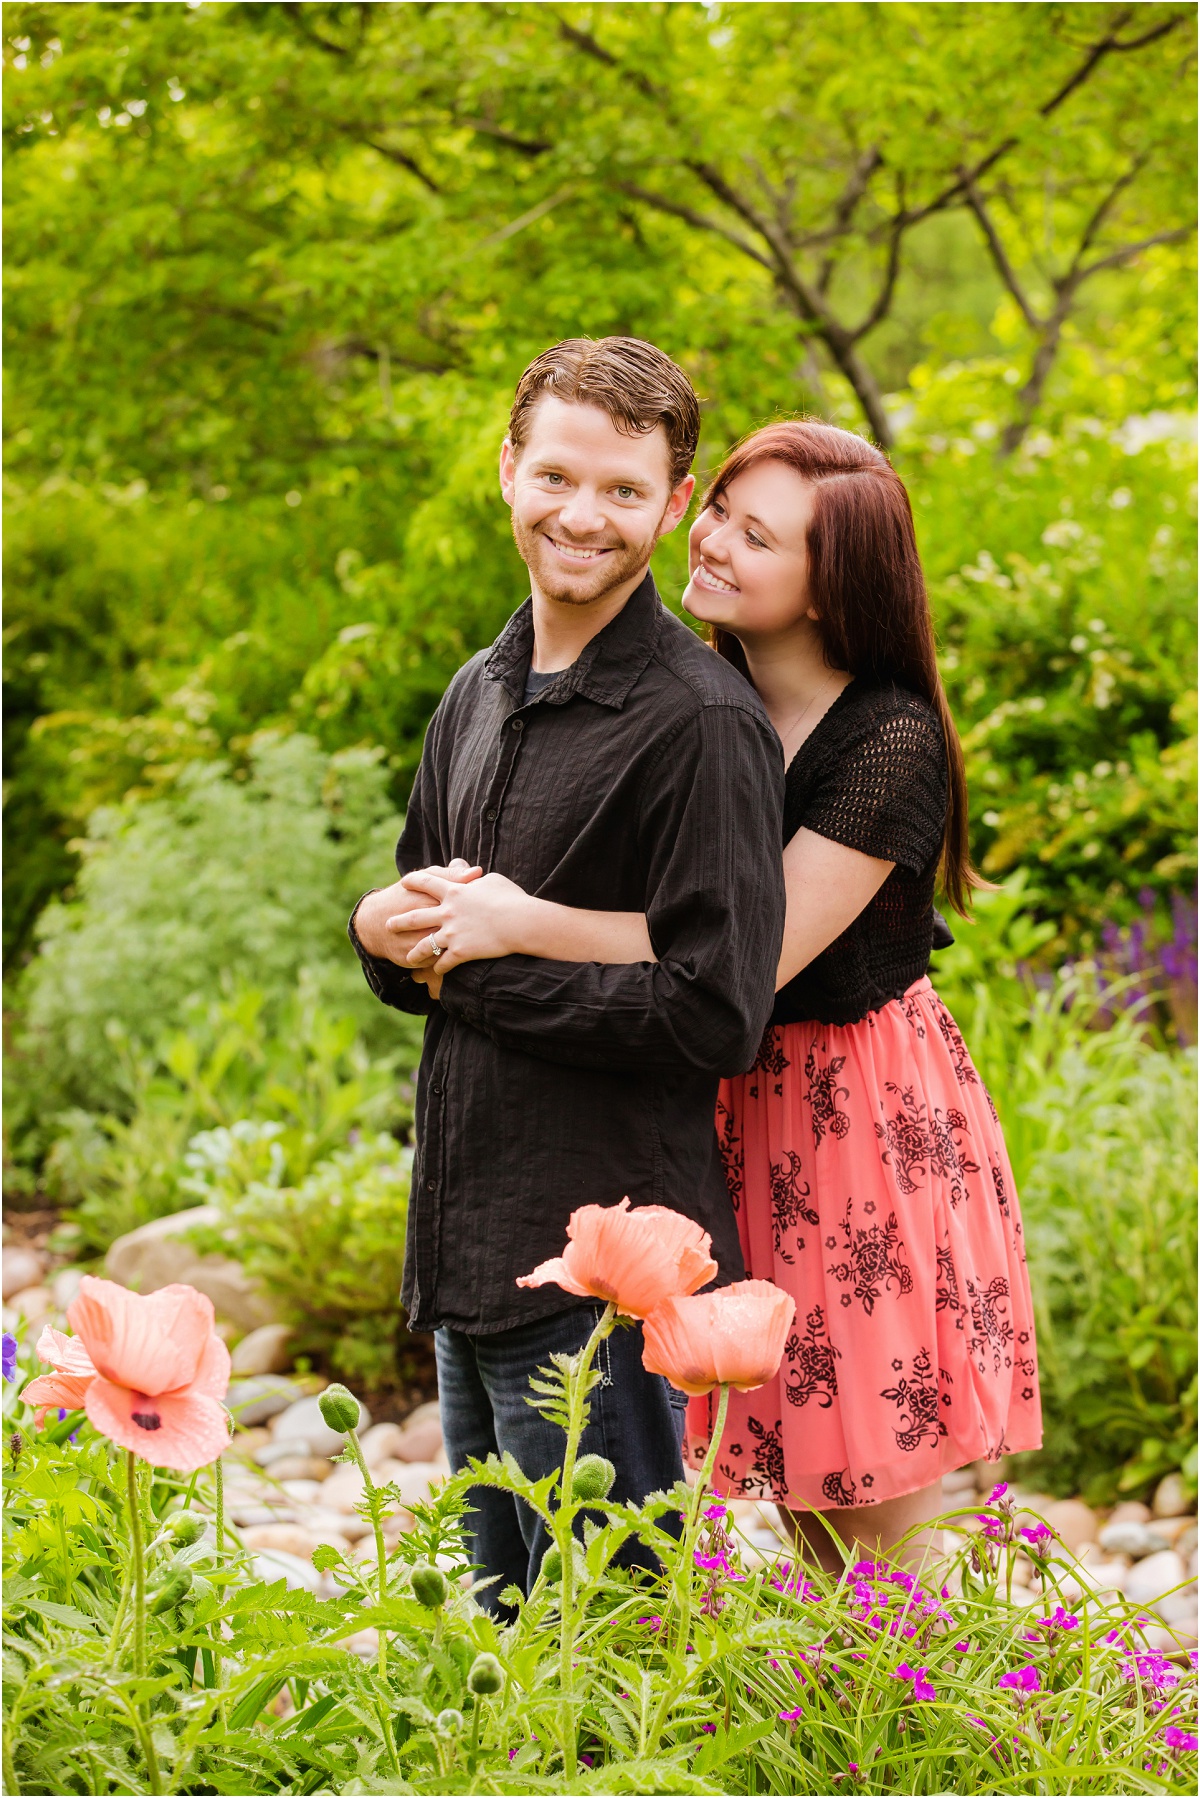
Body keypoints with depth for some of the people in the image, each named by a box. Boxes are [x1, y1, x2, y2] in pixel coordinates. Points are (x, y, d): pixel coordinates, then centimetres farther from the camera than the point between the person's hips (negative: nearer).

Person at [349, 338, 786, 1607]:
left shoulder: (703, 723, -14)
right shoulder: (479, 695, 12)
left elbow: (715, 1017, -19)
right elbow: (415, 940, 22)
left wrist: (479, 968, -14)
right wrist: (386, 928, -2)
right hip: (467, 1253, 8)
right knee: (497, 1609, 19)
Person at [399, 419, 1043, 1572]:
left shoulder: (891, 744, -19)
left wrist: (522, 925, -26)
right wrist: (440, 914, -4)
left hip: (869, 1119, -6)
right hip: (740, 1114, 6)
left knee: (881, 1521, 1)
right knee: (800, 1502, 14)